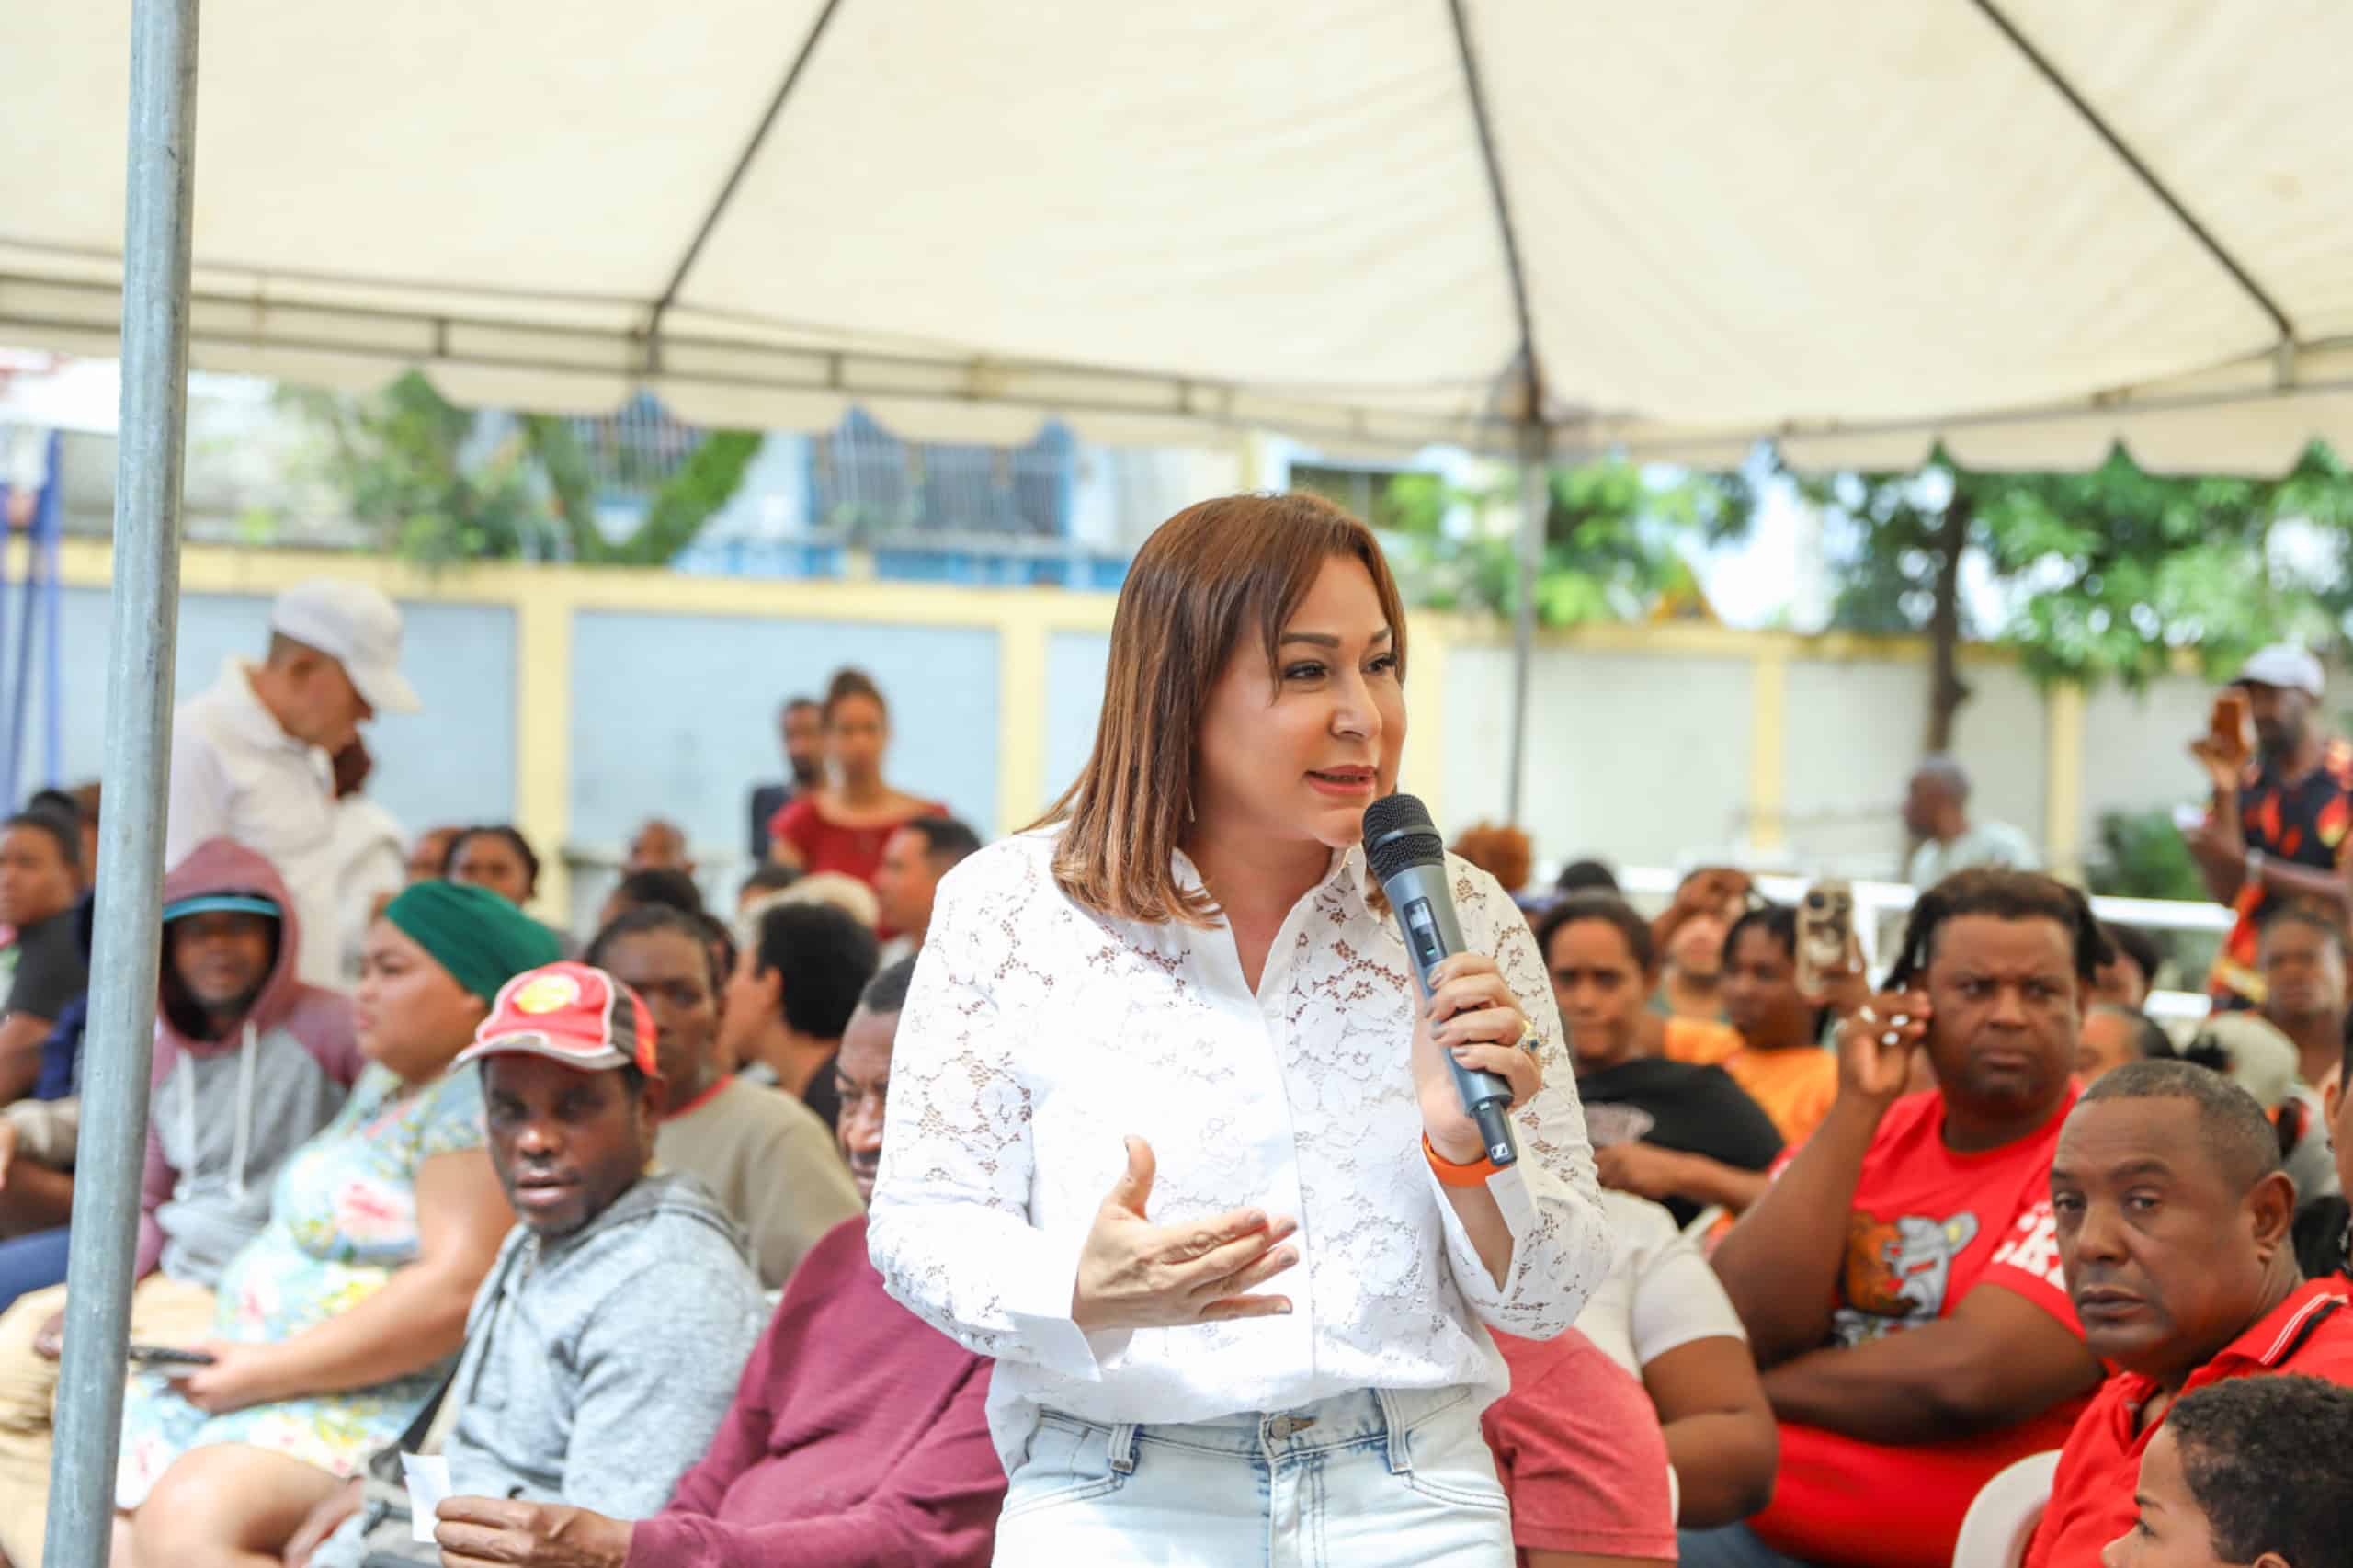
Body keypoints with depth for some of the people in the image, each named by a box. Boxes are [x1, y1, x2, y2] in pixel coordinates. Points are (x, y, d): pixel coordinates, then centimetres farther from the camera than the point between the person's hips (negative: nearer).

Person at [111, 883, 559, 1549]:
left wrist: (268, 1370, -18)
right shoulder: (384, 1081, 20)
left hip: (376, 1403, -10)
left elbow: (456, 1288, -22)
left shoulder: (481, 1097, -12)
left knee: (189, 1507, -33)